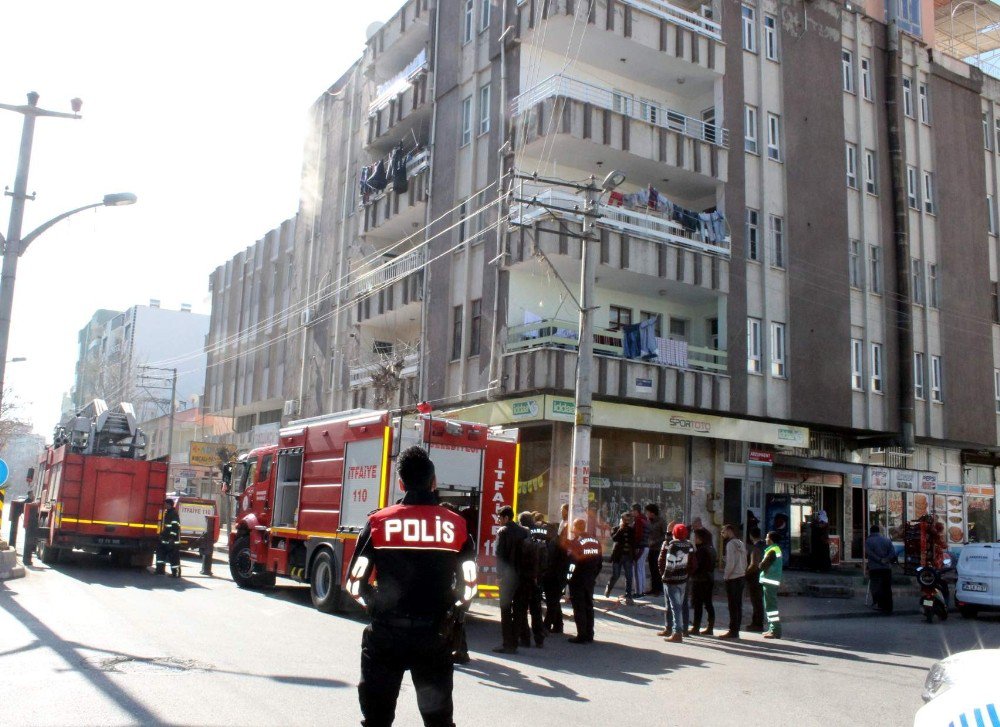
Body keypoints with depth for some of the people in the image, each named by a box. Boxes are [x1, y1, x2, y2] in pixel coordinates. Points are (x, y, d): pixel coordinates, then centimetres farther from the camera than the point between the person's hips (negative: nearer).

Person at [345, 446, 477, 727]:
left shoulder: (379, 522, -5)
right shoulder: (456, 525, -3)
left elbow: (355, 584, -3)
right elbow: (467, 588, -1)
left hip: (386, 632, -1)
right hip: (435, 635, 1)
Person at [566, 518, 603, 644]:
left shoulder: (575, 542, -15)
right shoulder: (596, 542, 5)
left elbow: (572, 560, -19)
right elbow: (599, 563, 9)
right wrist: (593, 575, 17)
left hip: (577, 580, -6)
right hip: (590, 580, 6)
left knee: (579, 608, 0)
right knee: (589, 607, 14)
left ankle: (582, 636, 1)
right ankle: (589, 635, 19)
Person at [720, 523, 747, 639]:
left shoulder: (731, 544, -14)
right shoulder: (741, 544, 13)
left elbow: (730, 563, -19)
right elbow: (745, 562, 15)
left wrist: (725, 576, -10)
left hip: (732, 578, -9)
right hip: (741, 576, 9)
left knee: (733, 606, -5)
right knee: (738, 605, 10)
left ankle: (733, 631, -2)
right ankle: (736, 631, 15)